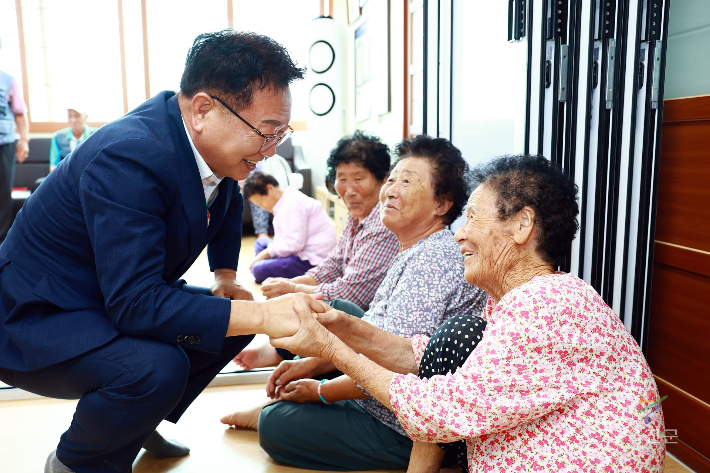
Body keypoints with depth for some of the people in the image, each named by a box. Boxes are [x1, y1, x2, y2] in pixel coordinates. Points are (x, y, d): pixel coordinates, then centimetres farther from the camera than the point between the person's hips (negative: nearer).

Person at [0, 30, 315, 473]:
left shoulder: (213, 144, -6)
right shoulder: (128, 156, -33)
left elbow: (228, 200, 18)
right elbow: (135, 303, -37)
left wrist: (227, 278, 8)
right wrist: (263, 315, -40)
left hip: (121, 300, 9)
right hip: (39, 319, -8)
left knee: (239, 314, 3)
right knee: (158, 367, -33)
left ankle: (137, 427, 20)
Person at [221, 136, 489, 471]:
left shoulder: (431, 261, -27)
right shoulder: (416, 254, 6)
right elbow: (370, 329, 13)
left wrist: (320, 390, -13)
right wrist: (311, 365, 4)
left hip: (406, 431, -10)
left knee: (276, 426, -10)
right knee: (333, 309, 13)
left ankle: (271, 411, 25)